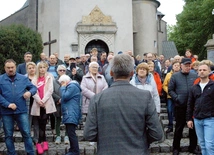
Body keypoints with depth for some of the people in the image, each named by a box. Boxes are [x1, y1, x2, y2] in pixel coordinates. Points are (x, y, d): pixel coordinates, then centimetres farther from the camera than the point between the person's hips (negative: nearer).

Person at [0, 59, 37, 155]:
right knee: (8, 135, 9)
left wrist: (30, 92, -10)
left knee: (26, 133, 4)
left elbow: (34, 87, 12)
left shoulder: (23, 78, 6)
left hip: (21, 111, 1)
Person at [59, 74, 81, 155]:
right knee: (70, 133, 13)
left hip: (71, 114, -11)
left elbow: (65, 97, -15)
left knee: (71, 133, -11)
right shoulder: (70, 86, 24)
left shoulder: (72, 86, -9)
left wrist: (63, 88, -3)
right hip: (69, 114, 11)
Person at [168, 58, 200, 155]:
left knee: (193, 127, 11)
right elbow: (170, 90, -1)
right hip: (180, 106, -2)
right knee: (179, 127, 7)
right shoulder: (175, 76, -1)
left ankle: (193, 147, 27)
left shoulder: (194, 76, 5)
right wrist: (177, 98, -13)